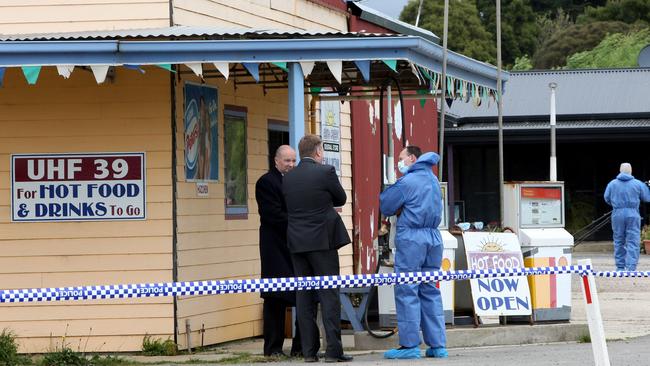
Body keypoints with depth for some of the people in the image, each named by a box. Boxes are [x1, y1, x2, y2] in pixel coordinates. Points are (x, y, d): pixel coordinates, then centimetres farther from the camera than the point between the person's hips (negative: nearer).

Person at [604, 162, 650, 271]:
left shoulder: (612, 184, 0)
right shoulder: (638, 184, -4)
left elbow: (607, 198, 7)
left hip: (617, 215, 2)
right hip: (633, 215, -2)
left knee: (619, 242, 13)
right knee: (633, 242, -2)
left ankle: (620, 267, 15)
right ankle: (631, 268, -12)